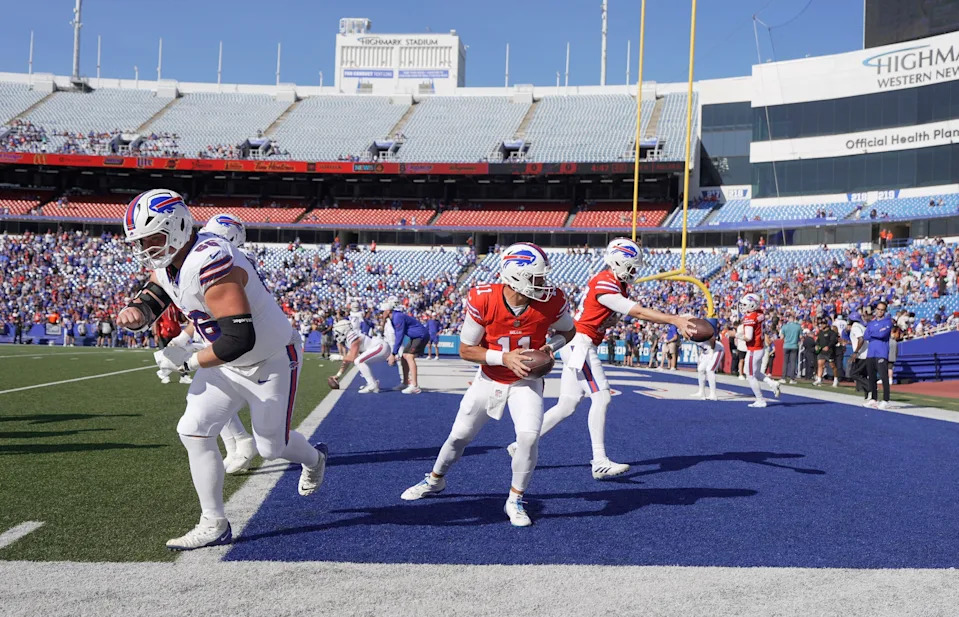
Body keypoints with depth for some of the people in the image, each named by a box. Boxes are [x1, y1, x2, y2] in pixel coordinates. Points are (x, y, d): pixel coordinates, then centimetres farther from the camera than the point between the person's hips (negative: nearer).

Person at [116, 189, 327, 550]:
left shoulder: (210, 265, -35)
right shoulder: (166, 262, -6)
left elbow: (240, 339, -37)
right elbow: (151, 300, 9)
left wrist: (189, 362, -24)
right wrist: (134, 312, -16)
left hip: (272, 360, -8)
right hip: (229, 364, 8)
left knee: (271, 447, 9)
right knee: (193, 432, -2)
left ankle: (313, 459, 45)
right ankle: (214, 526, 9)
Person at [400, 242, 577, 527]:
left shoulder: (551, 301, -22)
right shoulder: (482, 300, -26)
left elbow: (568, 331, 1)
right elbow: (466, 350, -16)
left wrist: (551, 347, -19)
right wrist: (504, 357, -28)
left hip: (526, 381, 0)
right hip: (490, 378, 1)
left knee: (528, 436, -22)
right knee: (460, 435, 13)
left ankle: (515, 500, 1)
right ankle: (435, 480, 43)